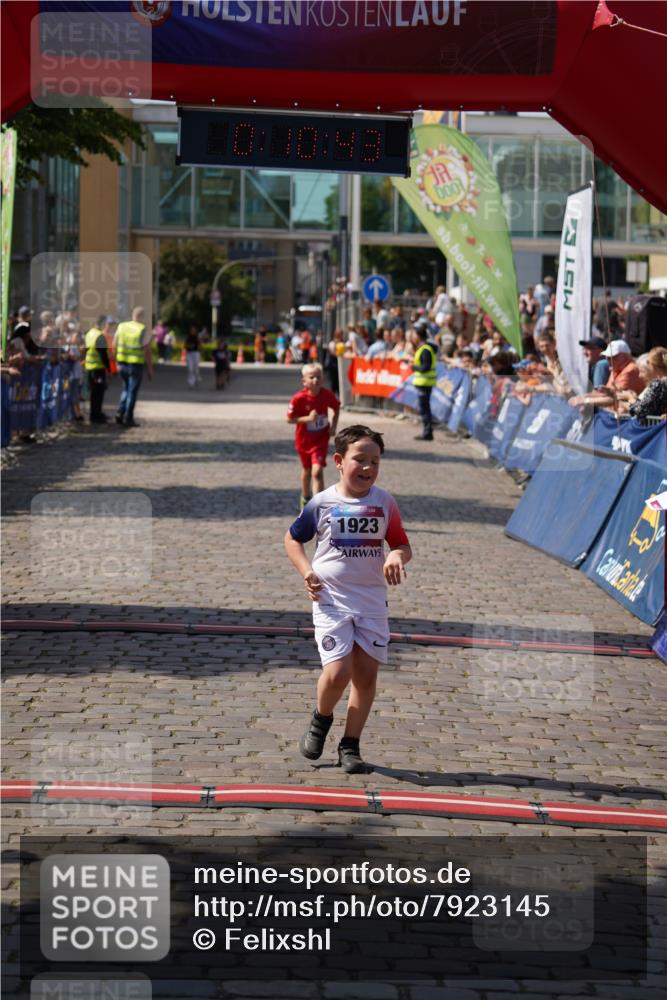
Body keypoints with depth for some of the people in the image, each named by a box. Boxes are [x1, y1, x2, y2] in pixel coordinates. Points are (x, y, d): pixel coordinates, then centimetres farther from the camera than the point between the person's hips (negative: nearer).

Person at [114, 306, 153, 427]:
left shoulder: (122, 326, 3)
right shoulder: (144, 331, -11)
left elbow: (114, 345, 7)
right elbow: (147, 351, -11)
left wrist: (117, 362, 17)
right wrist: (150, 369, -4)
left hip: (122, 363, 4)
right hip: (136, 365, -4)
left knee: (126, 389, 21)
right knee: (132, 391, 4)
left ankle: (120, 413, 9)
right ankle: (128, 418, 5)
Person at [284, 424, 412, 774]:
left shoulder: (385, 502, 1)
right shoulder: (322, 503, -3)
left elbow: (402, 545, 8)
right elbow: (293, 539, 10)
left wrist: (397, 556, -16)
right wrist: (306, 571, -6)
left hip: (372, 601, 3)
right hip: (331, 600, -3)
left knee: (366, 673, 2)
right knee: (338, 671, -15)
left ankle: (350, 745, 16)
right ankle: (321, 719, 17)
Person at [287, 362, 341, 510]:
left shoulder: (327, 395, -14)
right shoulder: (299, 398, -21)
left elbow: (336, 408, 6)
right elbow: (290, 419, -16)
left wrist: (334, 426, -5)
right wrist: (307, 418, -28)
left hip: (321, 439, -1)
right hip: (304, 440, 1)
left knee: (317, 471, -17)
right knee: (306, 470, 21)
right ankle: (306, 498, 47)